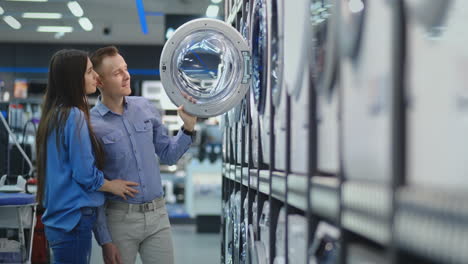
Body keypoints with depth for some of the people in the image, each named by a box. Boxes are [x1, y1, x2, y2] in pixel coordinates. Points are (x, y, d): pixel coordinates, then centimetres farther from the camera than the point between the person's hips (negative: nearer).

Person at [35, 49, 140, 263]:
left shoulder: (55, 114, 10)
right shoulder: (74, 116, -17)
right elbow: (85, 174, -18)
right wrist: (112, 186, 1)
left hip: (58, 218, 9)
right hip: (74, 218, -9)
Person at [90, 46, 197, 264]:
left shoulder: (145, 108, 4)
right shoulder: (91, 125, -10)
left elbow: (168, 155, 13)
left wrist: (188, 128, -4)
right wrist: (104, 239, -9)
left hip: (158, 214, 4)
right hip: (120, 218, -4)